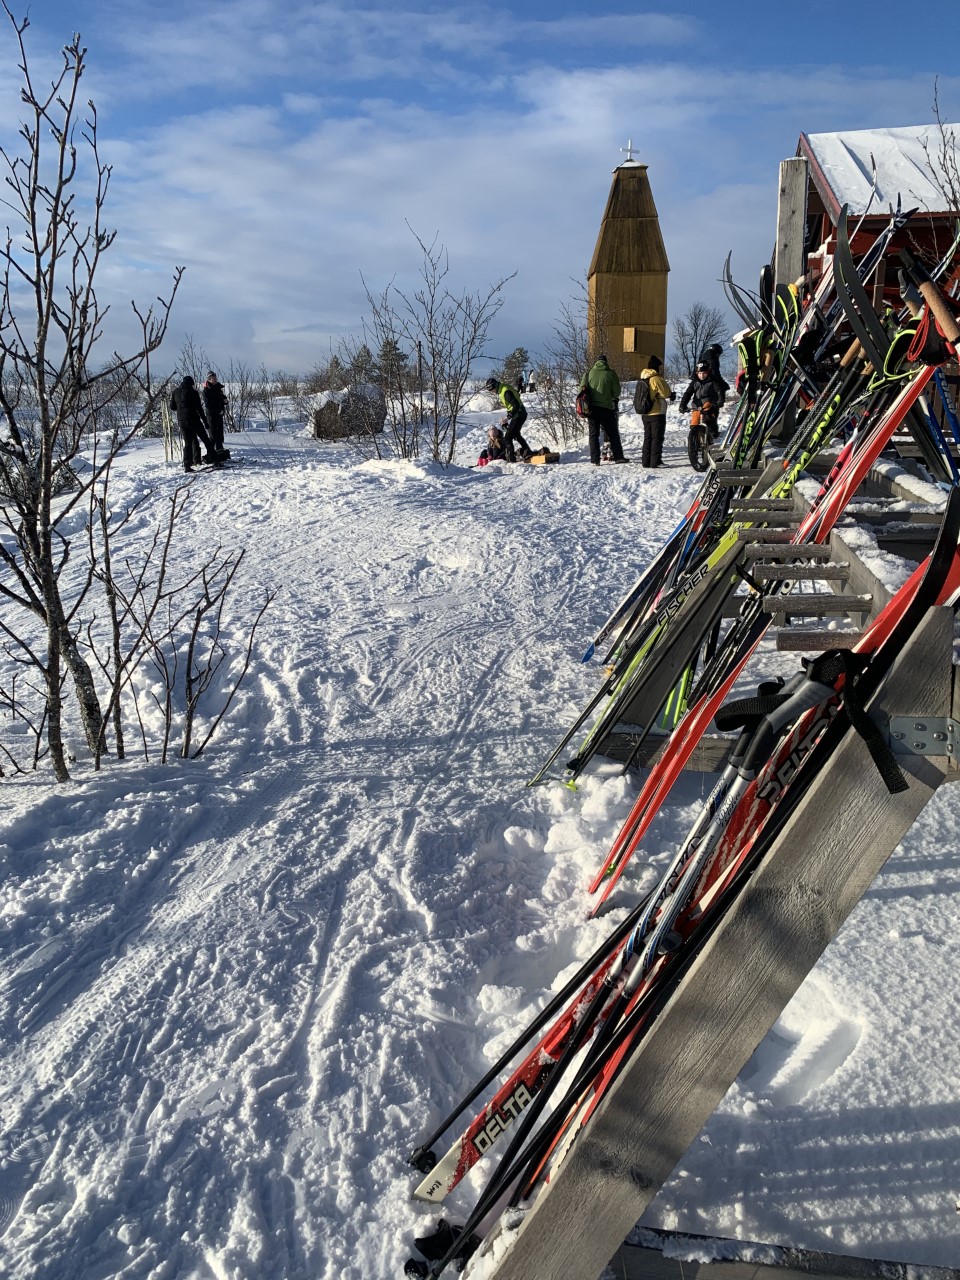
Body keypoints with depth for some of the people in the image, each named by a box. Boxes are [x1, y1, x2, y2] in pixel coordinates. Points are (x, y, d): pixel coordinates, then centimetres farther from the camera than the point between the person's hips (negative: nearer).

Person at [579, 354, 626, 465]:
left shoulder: (589, 373, 3)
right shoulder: (611, 373, -1)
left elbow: (582, 389, 0)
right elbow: (617, 392, 0)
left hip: (592, 408, 1)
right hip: (607, 407, -1)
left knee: (593, 434, 5)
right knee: (613, 434, 9)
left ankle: (595, 459, -2)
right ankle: (618, 456, 9)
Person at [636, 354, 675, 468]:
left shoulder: (643, 378, 10)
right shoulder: (657, 379, -16)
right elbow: (666, 393, -13)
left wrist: (670, 395, 12)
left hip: (645, 414, 8)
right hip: (657, 413, -8)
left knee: (647, 437, 13)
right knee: (657, 437, -2)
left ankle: (646, 461, 14)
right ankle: (656, 461, -3)